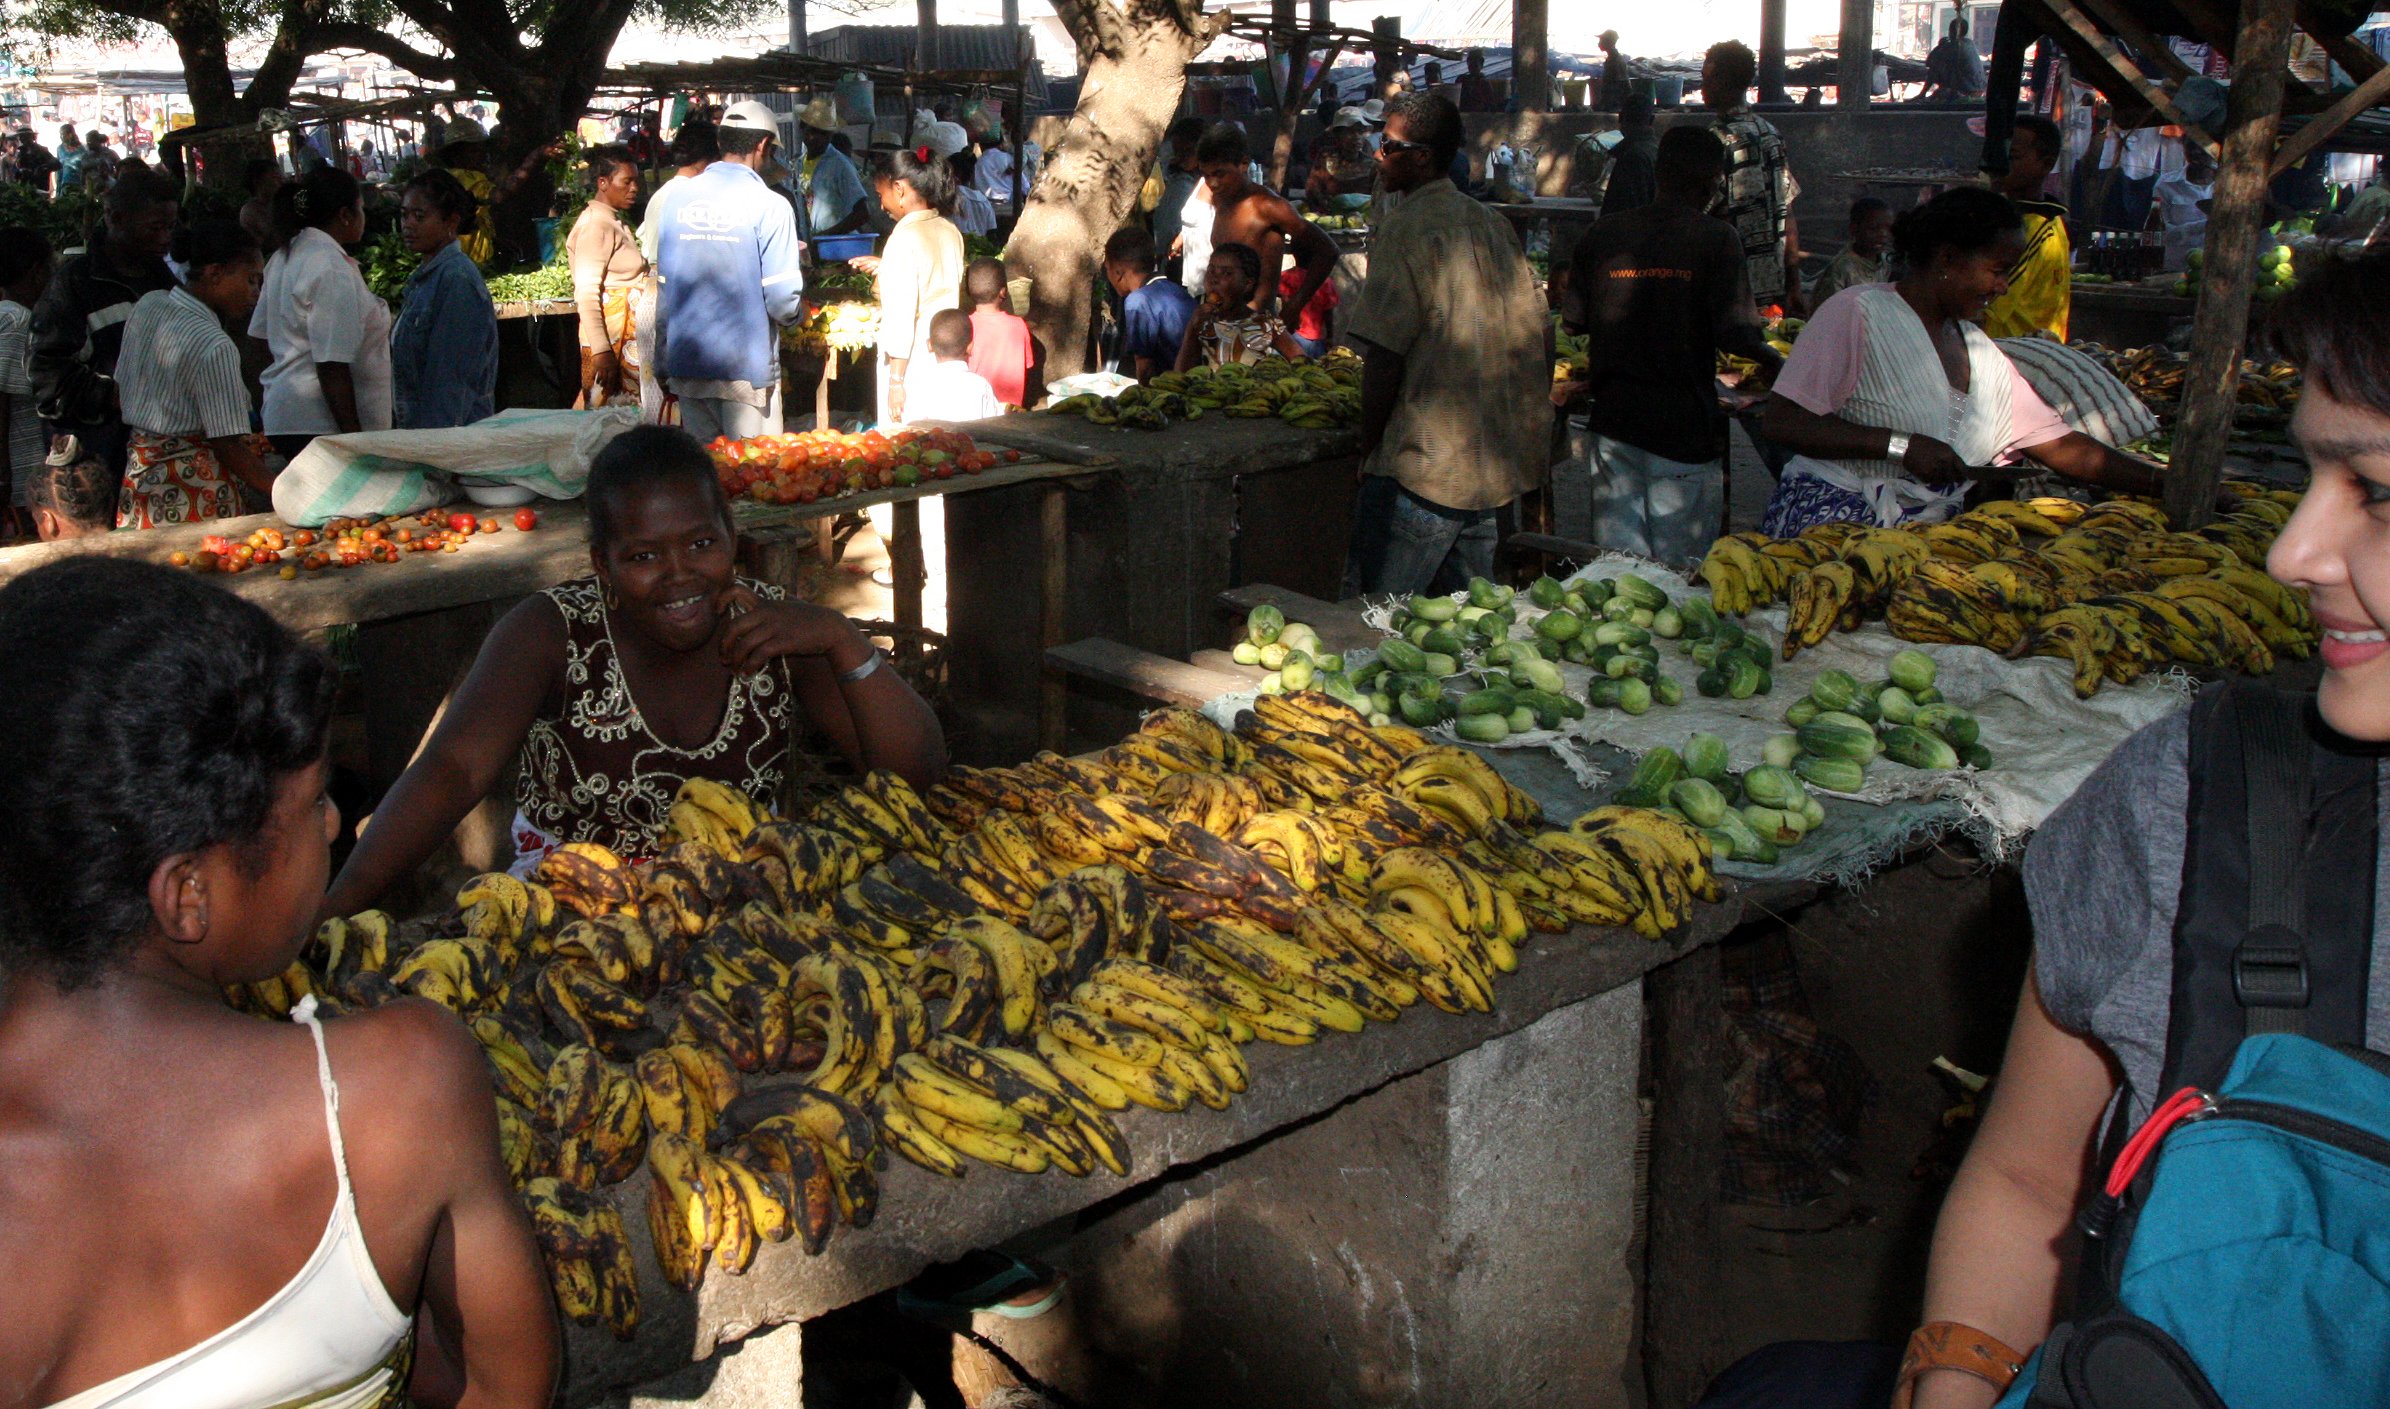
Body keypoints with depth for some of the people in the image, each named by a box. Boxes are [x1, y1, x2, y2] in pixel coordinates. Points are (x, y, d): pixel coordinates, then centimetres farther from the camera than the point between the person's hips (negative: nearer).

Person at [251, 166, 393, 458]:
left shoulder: (284, 256, 13)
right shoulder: (332, 269, -16)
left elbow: (260, 334, 21)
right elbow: (332, 365, -20)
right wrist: (354, 439, -18)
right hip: (319, 425, -10)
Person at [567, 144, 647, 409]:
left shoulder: (615, 222, 18)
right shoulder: (595, 225, -11)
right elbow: (586, 294, -17)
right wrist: (601, 351, -22)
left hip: (631, 334, 9)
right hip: (610, 336, -9)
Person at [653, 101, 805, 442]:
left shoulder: (678, 199, 6)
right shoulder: (768, 206, -10)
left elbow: (663, 285, 10)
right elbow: (782, 298, -14)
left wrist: (664, 362, 18)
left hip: (686, 363, 5)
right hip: (746, 365, -5)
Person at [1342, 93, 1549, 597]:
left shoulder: (1408, 228, -13)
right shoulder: (1493, 224, 10)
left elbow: (1384, 353, -17)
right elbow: (1540, 336, 14)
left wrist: (1369, 447, -6)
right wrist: (1525, 423, 22)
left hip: (1423, 470, -8)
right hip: (1496, 466, 8)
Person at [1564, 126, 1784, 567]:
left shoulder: (1603, 234, 4)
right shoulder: (1714, 238, -8)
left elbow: (1573, 320, 7)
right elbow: (1735, 333, -14)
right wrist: (1776, 363, 5)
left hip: (1614, 418, 4)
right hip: (1684, 424, -4)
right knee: (1682, 569, 4)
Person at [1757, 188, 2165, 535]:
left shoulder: (1981, 352, 17)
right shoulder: (1857, 313, -6)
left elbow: (2060, 445, 17)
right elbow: (1783, 422, -13)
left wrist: (2161, 483, 9)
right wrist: (1901, 445, -18)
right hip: (1832, 522, -7)